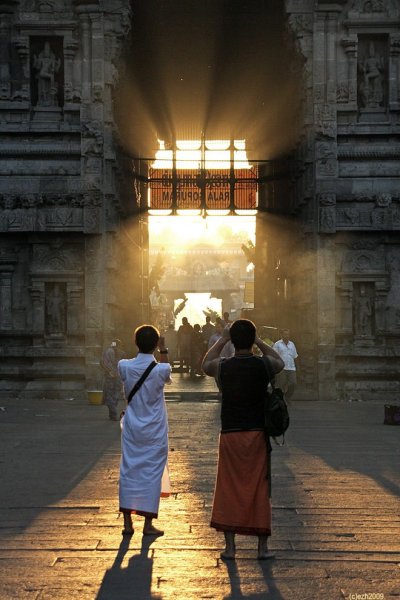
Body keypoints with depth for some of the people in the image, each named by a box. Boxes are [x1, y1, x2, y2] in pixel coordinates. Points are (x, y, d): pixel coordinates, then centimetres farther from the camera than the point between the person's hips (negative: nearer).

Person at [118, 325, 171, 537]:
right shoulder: (161, 369, -14)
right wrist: (163, 350, 15)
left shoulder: (124, 366, -8)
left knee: (128, 472, 8)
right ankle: (148, 524, 6)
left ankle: (127, 522, 8)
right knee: (152, 473, 4)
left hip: (132, 430, 2)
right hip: (155, 432, -2)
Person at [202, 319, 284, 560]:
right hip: (258, 434, 0)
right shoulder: (263, 364, -6)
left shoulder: (223, 366, -5)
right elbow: (280, 362, 19)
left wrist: (222, 340, 20)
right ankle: (263, 547, 10)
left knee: (229, 491, 8)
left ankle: (230, 546, 9)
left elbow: (206, 364, 20)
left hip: (230, 434, 0)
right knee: (260, 491, 7)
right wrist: (259, 342, 17)